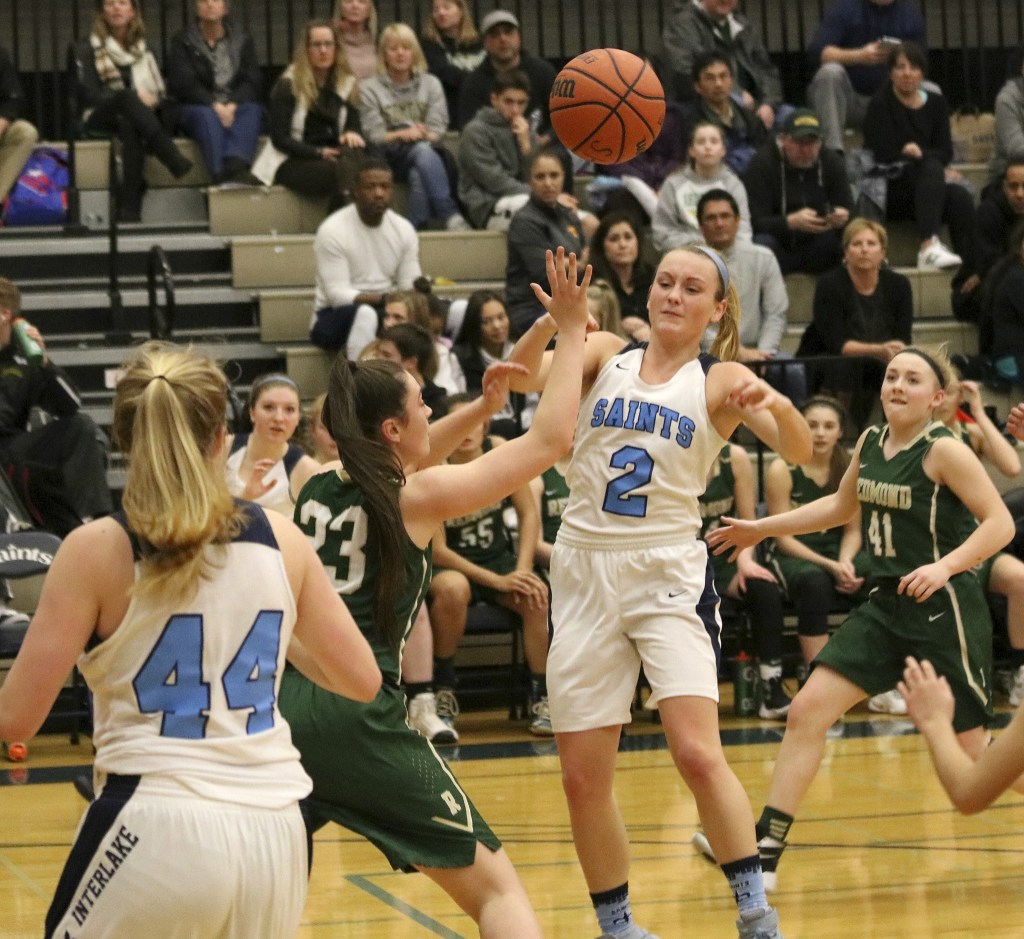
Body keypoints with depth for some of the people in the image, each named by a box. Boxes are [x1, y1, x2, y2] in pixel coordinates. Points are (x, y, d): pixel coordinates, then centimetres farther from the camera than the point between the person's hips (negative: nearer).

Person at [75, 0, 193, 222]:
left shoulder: (144, 49, 19)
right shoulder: (87, 49, 9)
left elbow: (161, 91, 13)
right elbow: (89, 95, -4)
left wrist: (151, 100, -11)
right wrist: (134, 99, -16)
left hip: (131, 119, 2)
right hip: (100, 120, -2)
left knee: (130, 127, -38)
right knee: (126, 94, -36)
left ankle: (129, 210, -47)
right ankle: (174, 160, -50)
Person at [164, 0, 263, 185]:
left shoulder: (242, 40, 16)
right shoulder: (182, 42, 9)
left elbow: (253, 81, 3)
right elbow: (184, 84, -5)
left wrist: (233, 105, -17)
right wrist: (214, 106, -21)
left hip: (235, 108, 2)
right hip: (194, 108, -2)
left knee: (252, 110, -31)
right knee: (206, 116, -36)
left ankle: (236, 165, -57)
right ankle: (221, 174, -57)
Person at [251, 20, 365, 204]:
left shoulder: (347, 83, 13)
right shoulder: (288, 85, -2)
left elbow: (355, 124, 11)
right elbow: (279, 138, -6)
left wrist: (352, 133, -16)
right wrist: (318, 152, -18)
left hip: (329, 156, 5)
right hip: (291, 162, -5)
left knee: (354, 152, -32)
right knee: (338, 172, -35)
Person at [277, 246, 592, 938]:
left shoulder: (316, 489, 15)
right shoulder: (418, 497, -1)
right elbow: (550, 440, 6)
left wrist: (481, 408, 32)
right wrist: (572, 331, 14)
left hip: (282, 708, 5)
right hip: (359, 720, -5)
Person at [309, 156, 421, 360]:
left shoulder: (404, 229, 2)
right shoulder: (333, 230, -15)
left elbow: (410, 287, 0)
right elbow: (337, 294, -20)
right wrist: (383, 299, -35)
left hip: (385, 314, 6)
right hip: (334, 318, -5)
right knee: (364, 314, -38)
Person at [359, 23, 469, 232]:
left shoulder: (431, 84, 16)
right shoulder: (369, 88, 10)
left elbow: (437, 131, 6)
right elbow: (374, 136, 0)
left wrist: (420, 134, -17)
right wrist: (402, 134, -19)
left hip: (427, 151, 2)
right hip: (391, 157, -2)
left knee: (418, 175, -37)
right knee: (422, 151, -36)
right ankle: (450, 215, -47)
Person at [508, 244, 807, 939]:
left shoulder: (720, 380, 1)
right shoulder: (606, 355, 7)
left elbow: (799, 451, -12)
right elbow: (526, 379, -10)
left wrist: (777, 406, -34)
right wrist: (550, 323, -30)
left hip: (669, 574, -2)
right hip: (584, 572, 3)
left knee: (698, 753, -19)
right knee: (583, 778, 3)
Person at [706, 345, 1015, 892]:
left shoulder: (944, 451, -13)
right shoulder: (870, 442, 7)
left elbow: (1000, 523, -15)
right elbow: (840, 506, 25)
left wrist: (945, 566, -28)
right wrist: (760, 529, 24)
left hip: (944, 611, -7)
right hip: (885, 606, 7)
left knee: (969, 750, -1)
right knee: (807, 709, -5)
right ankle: (766, 848, -2)